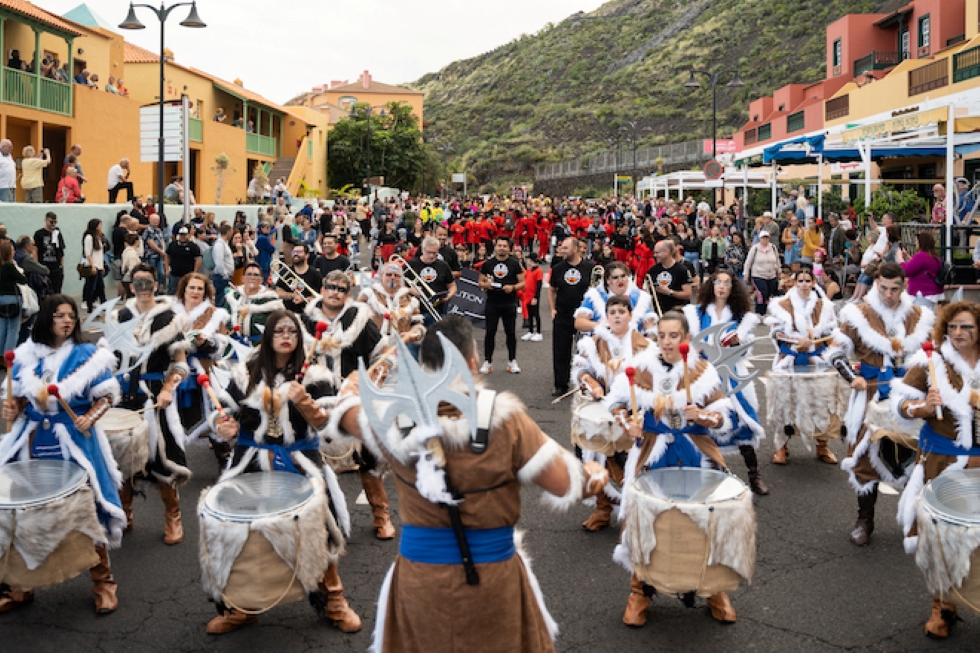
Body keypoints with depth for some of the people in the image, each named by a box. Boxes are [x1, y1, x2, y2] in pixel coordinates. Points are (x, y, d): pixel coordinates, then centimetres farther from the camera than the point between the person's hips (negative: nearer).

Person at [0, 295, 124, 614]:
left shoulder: (87, 355, -4)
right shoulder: (26, 355, 5)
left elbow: (106, 397, -4)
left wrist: (89, 418, -21)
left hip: (75, 442, -3)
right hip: (32, 442, 3)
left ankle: (102, 582, 15)